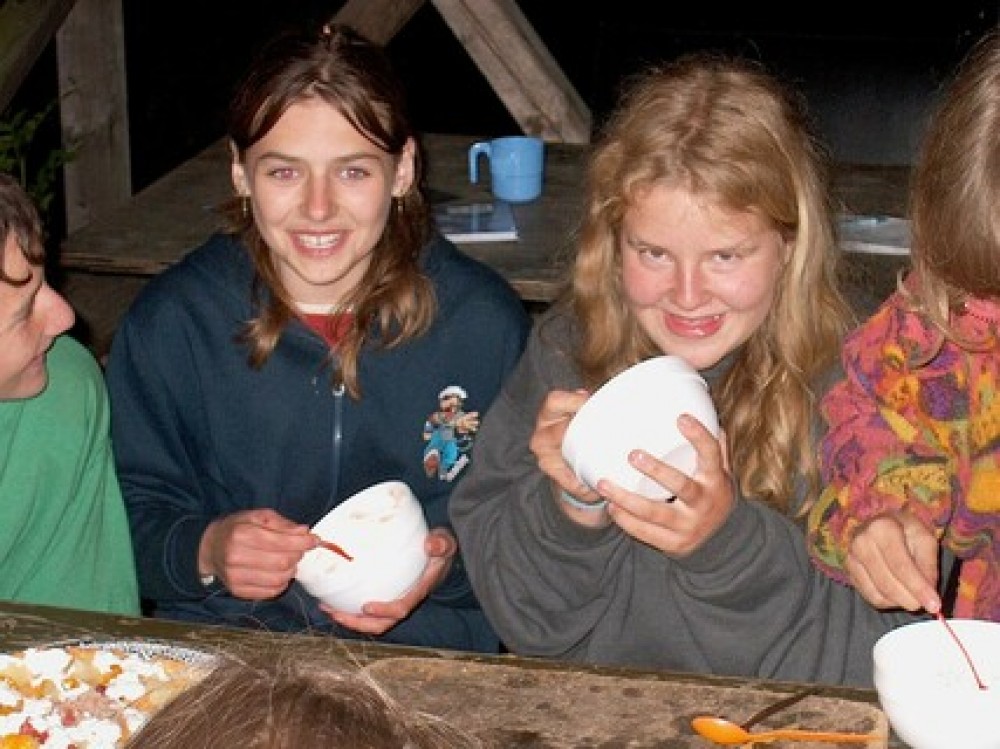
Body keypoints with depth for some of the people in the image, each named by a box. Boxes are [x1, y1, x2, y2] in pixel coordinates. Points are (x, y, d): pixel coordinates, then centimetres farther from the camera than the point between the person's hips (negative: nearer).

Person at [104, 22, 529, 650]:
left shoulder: (486, 321, -3)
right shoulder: (167, 324, -1)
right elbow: (137, 516, 4)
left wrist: (449, 553, -16)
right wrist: (203, 551, -18)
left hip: (424, 646, -1)